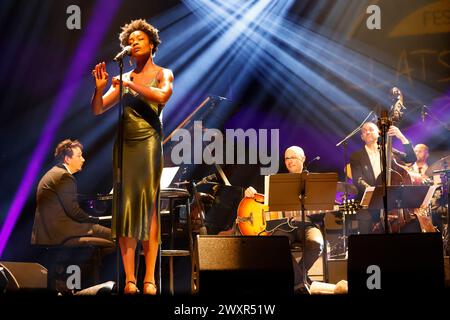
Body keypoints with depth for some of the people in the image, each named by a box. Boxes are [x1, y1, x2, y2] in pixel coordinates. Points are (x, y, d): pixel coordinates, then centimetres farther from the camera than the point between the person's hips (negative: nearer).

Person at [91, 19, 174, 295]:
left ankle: (150, 278, -8)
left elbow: (162, 96, -14)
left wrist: (131, 85, -12)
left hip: (149, 144, -3)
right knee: (125, 208, -4)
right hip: (124, 145, 3)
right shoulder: (123, 79, 16)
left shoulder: (162, 74, 8)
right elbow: (97, 110, 13)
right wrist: (100, 87, -5)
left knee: (149, 205, -7)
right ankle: (129, 279, -5)